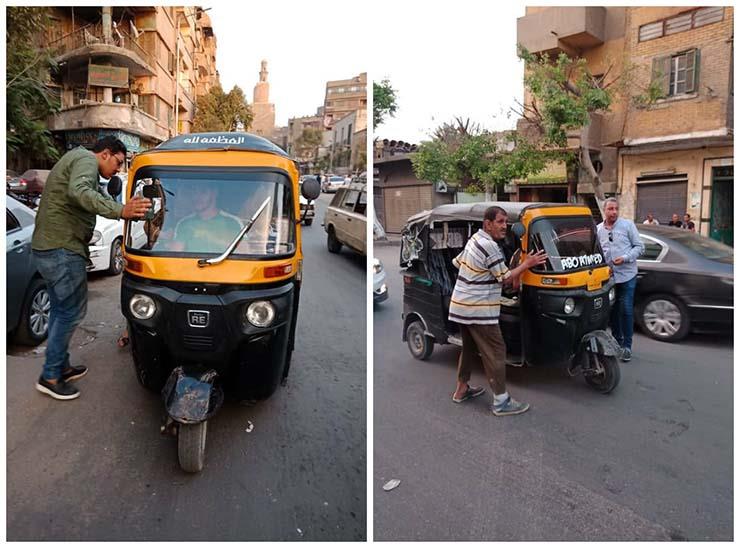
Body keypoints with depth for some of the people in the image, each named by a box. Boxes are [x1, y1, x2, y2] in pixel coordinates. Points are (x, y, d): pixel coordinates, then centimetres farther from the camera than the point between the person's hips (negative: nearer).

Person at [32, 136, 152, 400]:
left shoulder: (75, 159, 25)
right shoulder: (86, 159, -9)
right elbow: (78, 192, -31)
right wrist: (120, 211, -42)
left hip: (47, 247, 11)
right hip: (63, 249, -11)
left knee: (60, 310, 17)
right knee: (72, 311, -4)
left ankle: (60, 366, 28)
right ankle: (50, 377, 5)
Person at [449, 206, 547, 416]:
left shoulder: (474, 239, 12)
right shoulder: (489, 246, -18)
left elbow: (457, 262, 23)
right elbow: (506, 278, -12)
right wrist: (527, 263, -4)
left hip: (462, 306, 10)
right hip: (478, 310, -10)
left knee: (470, 347, 20)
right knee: (495, 352, -3)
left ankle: (461, 389, 30)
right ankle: (501, 401, 2)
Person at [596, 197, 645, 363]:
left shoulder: (627, 225, -1)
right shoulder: (598, 229, 7)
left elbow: (639, 247, -1)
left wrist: (625, 258, -15)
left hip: (626, 276, -3)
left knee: (626, 311, -3)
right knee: (612, 310, 11)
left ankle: (627, 346, 7)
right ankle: (617, 340, 26)